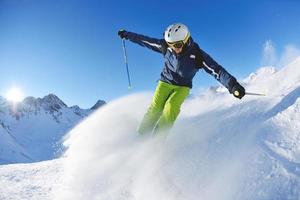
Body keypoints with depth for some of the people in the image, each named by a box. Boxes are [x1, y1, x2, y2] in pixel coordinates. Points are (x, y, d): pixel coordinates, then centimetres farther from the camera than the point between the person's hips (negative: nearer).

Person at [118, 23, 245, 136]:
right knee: (155, 109, -16)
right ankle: (141, 136, -6)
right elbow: (145, 41, 0)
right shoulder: (166, 47, -13)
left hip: (182, 87, -1)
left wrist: (232, 84, -44)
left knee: (170, 108, -25)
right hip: (165, 82, 2)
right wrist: (127, 35, 9)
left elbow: (216, 70, -29)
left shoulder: (197, 55, -20)